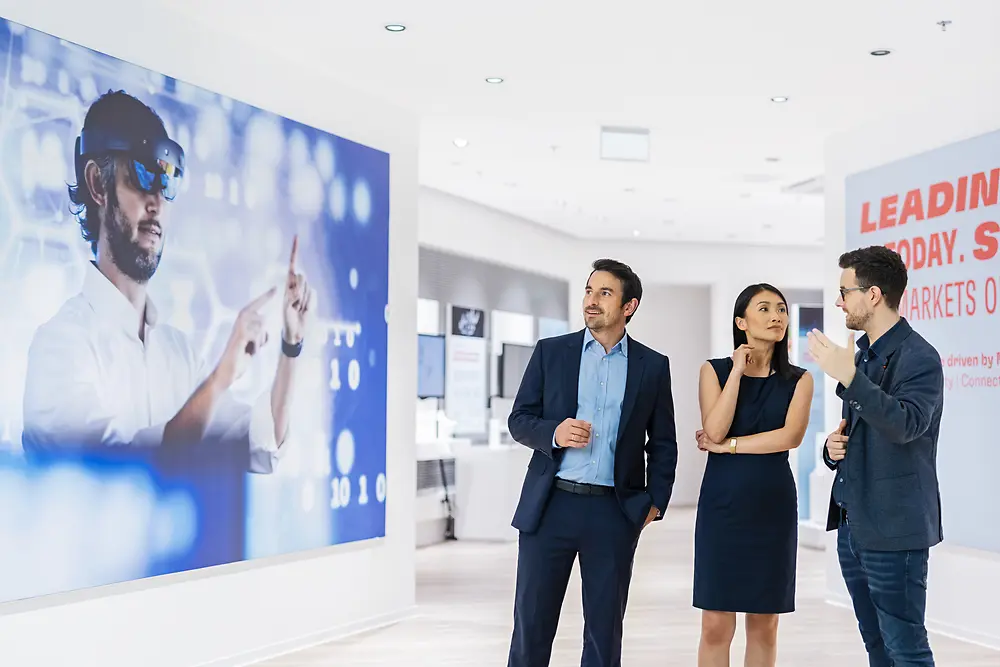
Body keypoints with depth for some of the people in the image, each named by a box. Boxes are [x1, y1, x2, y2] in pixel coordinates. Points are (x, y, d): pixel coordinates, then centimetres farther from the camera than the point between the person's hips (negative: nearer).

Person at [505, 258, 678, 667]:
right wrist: (553, 433, -14)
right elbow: (519, 420, 6)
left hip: (614, 512, 0)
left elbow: (663, 443, 10)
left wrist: (655, 502, 1)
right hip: (550, 505, 0)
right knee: (532, 623, 3)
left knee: (605, 628, 7)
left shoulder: (653, 366, 6)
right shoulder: (550, 352, 5)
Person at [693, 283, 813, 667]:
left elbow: (791, 436, -11)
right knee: (716, 624, -2)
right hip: (722, 505, -1)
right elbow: (715, 431, -13)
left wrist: (728, 445, -11)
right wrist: (738, 370, -9)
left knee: (764, 623, 6)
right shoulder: (714, 370, 2)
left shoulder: (798, 379, 5)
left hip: (773, 507, 2)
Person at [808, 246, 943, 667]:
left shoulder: (919, 357, -12)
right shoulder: (862, 353, 13)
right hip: (852, 523, 9)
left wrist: (849, 377, -34)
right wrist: (834, 447, 2)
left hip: (893, 528, -8)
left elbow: (905, 424, -28)